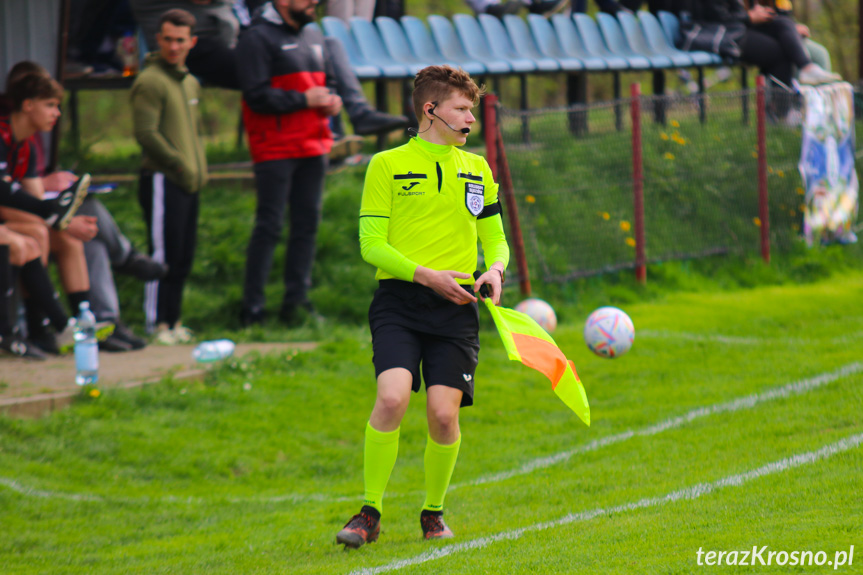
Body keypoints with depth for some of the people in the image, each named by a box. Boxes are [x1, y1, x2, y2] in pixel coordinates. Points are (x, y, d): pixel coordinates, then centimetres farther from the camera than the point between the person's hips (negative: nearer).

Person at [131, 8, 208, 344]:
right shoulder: (150, 82, -9)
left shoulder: (190, 83, 18)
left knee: (183, 258, 10)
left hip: (189, 181, 8)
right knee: (164, 255, -8)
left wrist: (199, 166, 14)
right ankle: (158, 324, -5)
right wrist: (180, 164, -17)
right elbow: (146, 134, -16)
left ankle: (173, 320, 16)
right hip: (162, 179, -8)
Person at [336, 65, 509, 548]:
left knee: (444, 412, -9)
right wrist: (425, 274, -16)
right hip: (400, 301, -3)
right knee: (392, 398, -22)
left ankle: (434, 512, 15)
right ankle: (371, 513, -9)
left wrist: (495, 270, -3)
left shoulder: (477, 169, 16)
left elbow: (495, 239, 21)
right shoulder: (388, 165, 3)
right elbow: (371, 244, -2)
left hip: (456, 309, 3)